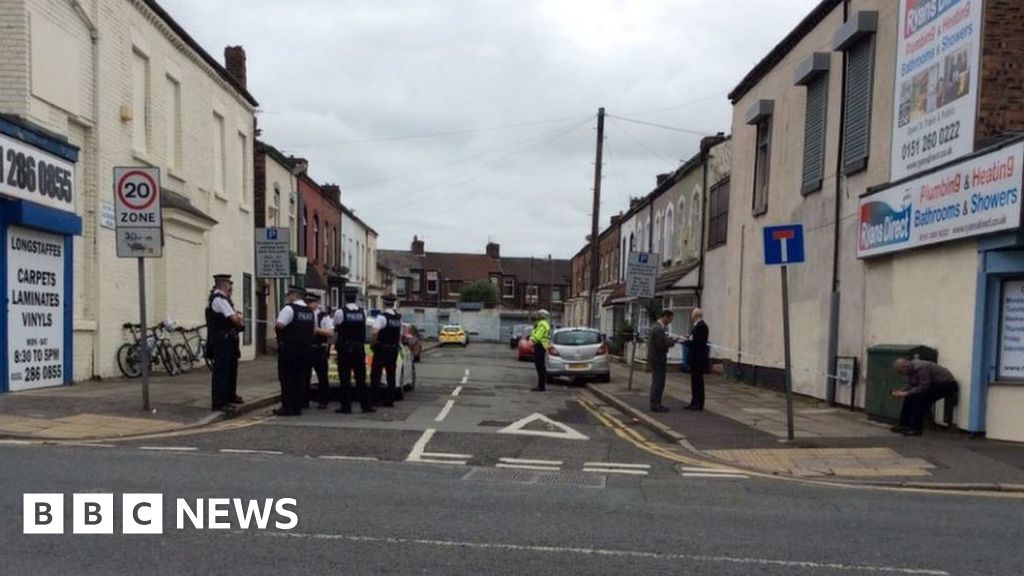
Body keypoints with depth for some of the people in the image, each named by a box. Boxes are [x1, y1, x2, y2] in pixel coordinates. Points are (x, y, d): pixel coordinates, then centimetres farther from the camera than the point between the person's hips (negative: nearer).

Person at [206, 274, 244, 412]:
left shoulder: (223, 298, 16)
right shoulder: (219, 299, -16)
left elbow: (235, 317, 18)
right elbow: (235, 318, -20)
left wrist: (237, 317, -4)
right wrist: (239, 317, 1)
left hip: (228, 339, 11)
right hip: (221, 340, -11)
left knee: (231, 367, 20)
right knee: (221, 370, -8)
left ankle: (230, 395, 33)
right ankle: (218, 402, -6)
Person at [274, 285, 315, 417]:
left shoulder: (289, 308, -11)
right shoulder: (311, 312, 11)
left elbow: (280, 325, -20)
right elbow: (314, 330, 16)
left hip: (288, 348, -6)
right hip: (305, 348, 6)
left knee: (287, 378, 0)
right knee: (300, 378, 10)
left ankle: (287, 408, 0)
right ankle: (297, 408, 12)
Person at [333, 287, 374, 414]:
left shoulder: (340, 312, -10)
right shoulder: (363, 312, -1)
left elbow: (336, 328, 0)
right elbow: (364, 328, 4)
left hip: (344, 348, -3)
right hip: (359, 348, 3)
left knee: (345, 378, 2)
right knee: (361, 378, 9)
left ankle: (346, 407, 3)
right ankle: (366, 405, 10)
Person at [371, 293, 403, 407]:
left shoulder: (381, 317, -14)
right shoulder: (398, 318, 7)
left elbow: (375, 333, -25)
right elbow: (400, 335, 12)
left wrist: (372, 343, -11)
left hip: (381, 348, -6)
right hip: (394, 349, 6)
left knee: (375, 374, 1)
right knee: (391, 374, 9)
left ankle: (375, 398, -2)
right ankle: (390, 399, 11)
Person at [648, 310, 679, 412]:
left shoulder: (657, 326, 12)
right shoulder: (659, 329, -20)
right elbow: (661, 345, -23)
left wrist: (668, 339, 7)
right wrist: (672, 342, -10)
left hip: (655, 359, 11)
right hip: (658, 359, -10)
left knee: (657, 382, 15)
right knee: (658, 382, -5)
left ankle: (655, 404, 21)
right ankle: (655, 405, 0)